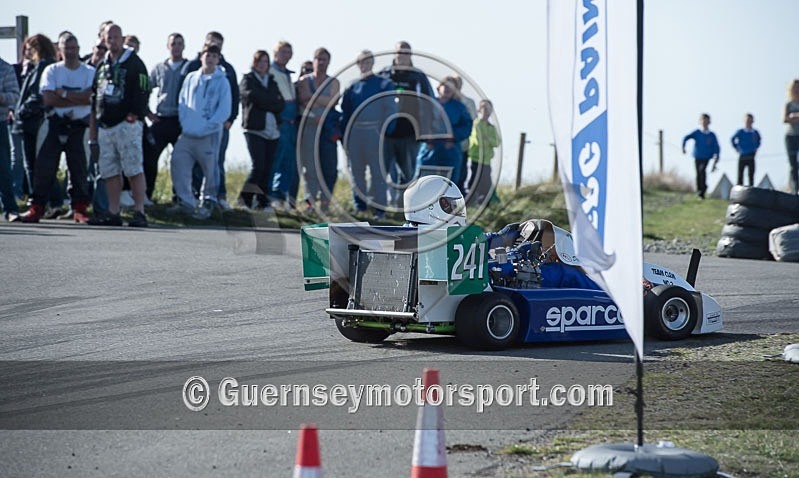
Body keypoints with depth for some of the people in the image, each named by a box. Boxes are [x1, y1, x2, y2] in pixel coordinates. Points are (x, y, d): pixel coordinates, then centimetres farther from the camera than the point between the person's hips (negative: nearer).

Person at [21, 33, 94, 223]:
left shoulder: (90, 72, 5)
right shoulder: (52, 71, 6)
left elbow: (90, 97, -12)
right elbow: (48, 99, -8)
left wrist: (63, 94, -12)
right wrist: (78, 99, -11)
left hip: (79, 125, 0)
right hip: (55, 123, 1)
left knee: (78, 167, -3)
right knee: (44, 166, -5)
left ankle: (80, 208, 3)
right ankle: (36, 208, 0)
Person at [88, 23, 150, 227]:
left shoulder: (134, 63, -2)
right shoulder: (102, 66, 18)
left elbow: (142, 94, -9)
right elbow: (94, 101, 21)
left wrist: (133, 116, -17)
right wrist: (92, 130, 17)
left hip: (127, 124, -7)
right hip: (105, 126, 7)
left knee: (134, 169, -9)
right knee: (110, 171, 7)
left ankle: (139, 212, -9)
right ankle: (113, 212, 11)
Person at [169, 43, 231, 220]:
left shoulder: (222, 81, -1)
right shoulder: (191, 78, 10)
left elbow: (224, 111, -5)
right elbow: (182, 102, 13)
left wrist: (207, 126, -11)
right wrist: (185, 122, -1)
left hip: (210, 134, -4)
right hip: (188, 133, 4)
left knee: (210, 169, 0)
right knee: (179, 163, -2)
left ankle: (208, 202, 12)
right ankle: (185, 200, 8)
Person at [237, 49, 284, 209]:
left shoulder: (273, 82, 20)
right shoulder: (247, 80, 8)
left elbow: (280, 105, 7)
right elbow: (254, 97, -11)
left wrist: (266, 103, -7)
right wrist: (273, 101, -2)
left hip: (272, 129, 5)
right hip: (255, 129, -5)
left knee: (267, 167, 0)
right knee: (258, 165, -15)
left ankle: (262, 201, 3)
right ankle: (245, 198, -8)